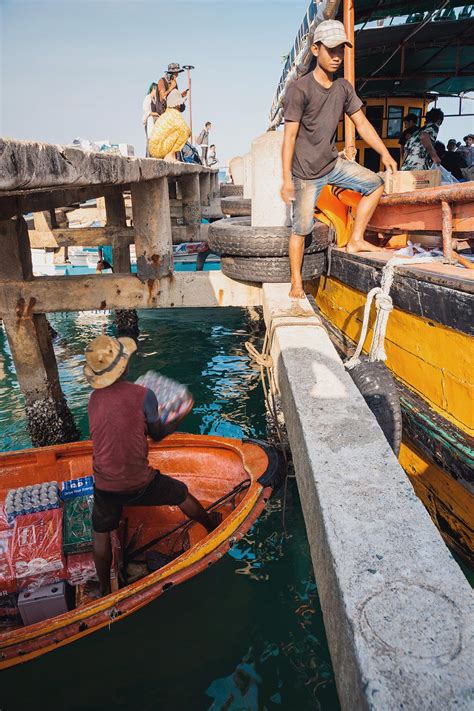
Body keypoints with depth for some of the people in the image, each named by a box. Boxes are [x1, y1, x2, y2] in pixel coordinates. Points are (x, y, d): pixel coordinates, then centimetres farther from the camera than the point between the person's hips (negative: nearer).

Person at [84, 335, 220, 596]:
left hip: (104, 486, 3)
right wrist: (176, 423, 17)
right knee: (182, 494, 24)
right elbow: (157, 434, -3)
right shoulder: (142, 395, -17)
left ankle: (104, 589, 38)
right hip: (139, 484, -2)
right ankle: (212, 525, 49)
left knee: (101, 533, 25)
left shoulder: (94, 398, -3)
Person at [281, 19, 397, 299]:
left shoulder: (344, 87, 5)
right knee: (302, 228, -3)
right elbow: (290, 135, -17)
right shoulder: (299, 89, -15)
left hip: (333, 162, 7)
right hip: (306, 171, -7)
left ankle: (356, 240, 10)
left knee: (376, 184, 4)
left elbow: (362, 123, 8)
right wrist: (287, 178, -21)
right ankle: (296, 283, 10)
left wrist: (385, 153, -3)